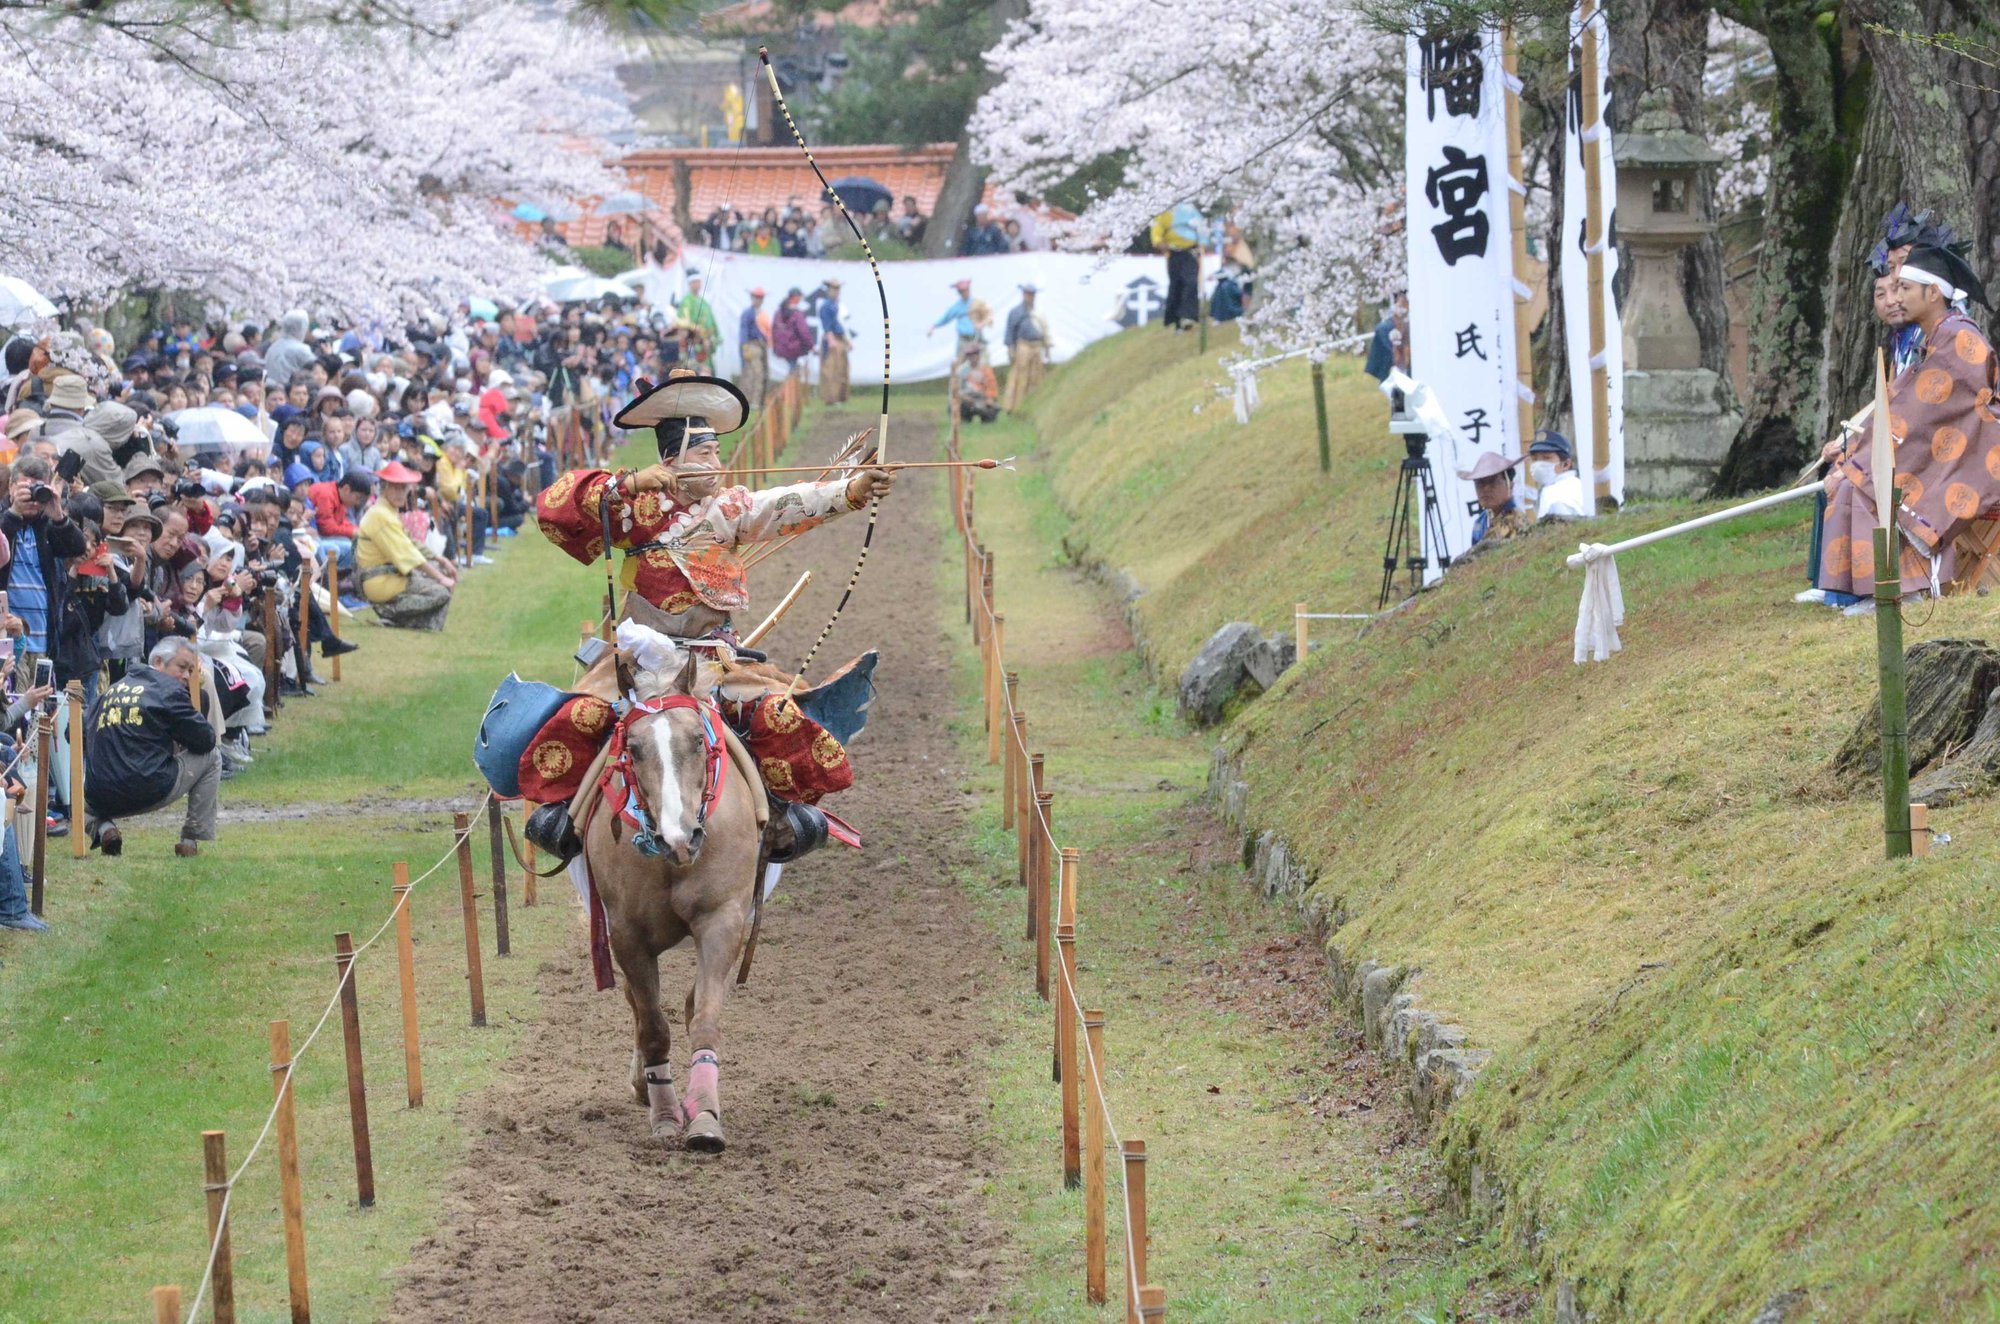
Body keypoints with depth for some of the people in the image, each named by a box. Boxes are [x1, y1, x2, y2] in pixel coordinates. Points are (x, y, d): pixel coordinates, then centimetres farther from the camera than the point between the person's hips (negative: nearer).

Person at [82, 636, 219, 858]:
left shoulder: (110, 691, 17)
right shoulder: (169, 690, -1)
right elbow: (206, 740, 1)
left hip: (102, 799, 5)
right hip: (150, 793, -5)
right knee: (210, 758, 17)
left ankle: (100, 826, 7)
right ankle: (193, 838, 15)